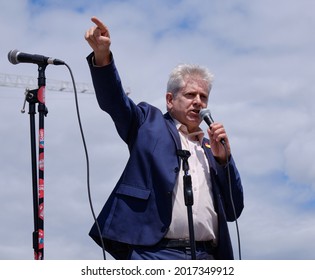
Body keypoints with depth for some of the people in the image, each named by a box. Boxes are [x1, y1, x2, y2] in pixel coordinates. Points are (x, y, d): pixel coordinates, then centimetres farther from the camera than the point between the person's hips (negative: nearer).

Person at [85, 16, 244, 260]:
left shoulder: (210, 148, 23)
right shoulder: (149, 123, 15)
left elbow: (233, 211, 18)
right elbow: (115, 101, -3)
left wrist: (223, 158, 6)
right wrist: (102, 56, -20)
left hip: (205, 258, 4)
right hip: (154, 254, -4)